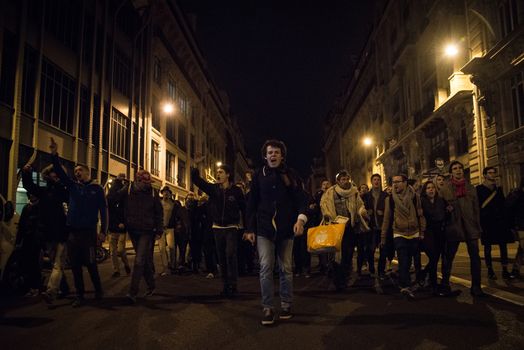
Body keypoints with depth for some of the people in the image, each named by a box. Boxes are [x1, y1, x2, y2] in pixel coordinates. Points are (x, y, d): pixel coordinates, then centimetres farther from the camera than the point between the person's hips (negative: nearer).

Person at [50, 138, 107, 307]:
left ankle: (98, 290, 19)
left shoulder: (97, 189, 1)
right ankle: (80, 295, 15)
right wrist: (55, 155, -13)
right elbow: (60, 173, 1)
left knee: (90, 263, 1)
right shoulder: (73, 186, 12)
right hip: (72, 232, 4)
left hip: (88, 232, -4)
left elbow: (103, 210, -2)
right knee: (75, 265, 6)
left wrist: (103, 231, -9)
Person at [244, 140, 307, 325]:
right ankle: (267, 308, 4)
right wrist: (250, 229, 1)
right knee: (266, 268, -5)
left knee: (286, 268, 8)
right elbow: (252, 203, 5)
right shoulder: (259, 175, 5)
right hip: (264, 227, 0)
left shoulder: (291, 175, 4)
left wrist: (301, 219, -18)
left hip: (286, 228, 1)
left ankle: (286, 305, 21)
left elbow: (300, 199, 0)